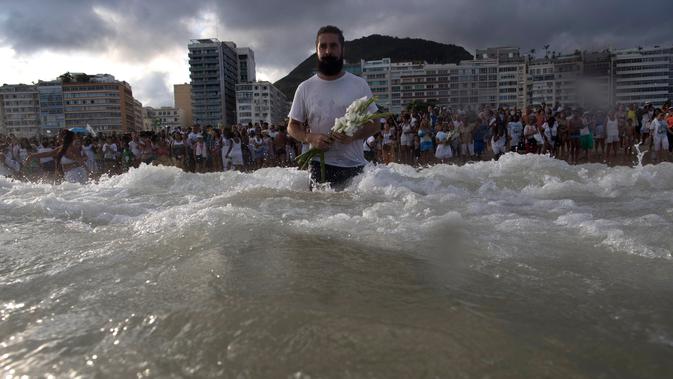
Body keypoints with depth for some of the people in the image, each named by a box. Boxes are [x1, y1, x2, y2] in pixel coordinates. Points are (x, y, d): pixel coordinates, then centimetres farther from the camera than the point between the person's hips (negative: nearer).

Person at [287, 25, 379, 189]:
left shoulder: (359, 85, 4)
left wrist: (354, 135, -16)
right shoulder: (305, 88, 5)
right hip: (321, 166, 0)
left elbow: (375, 124, 4)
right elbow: (293, 126, 10)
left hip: (355, 166, 1)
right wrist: (310, 137, -12)